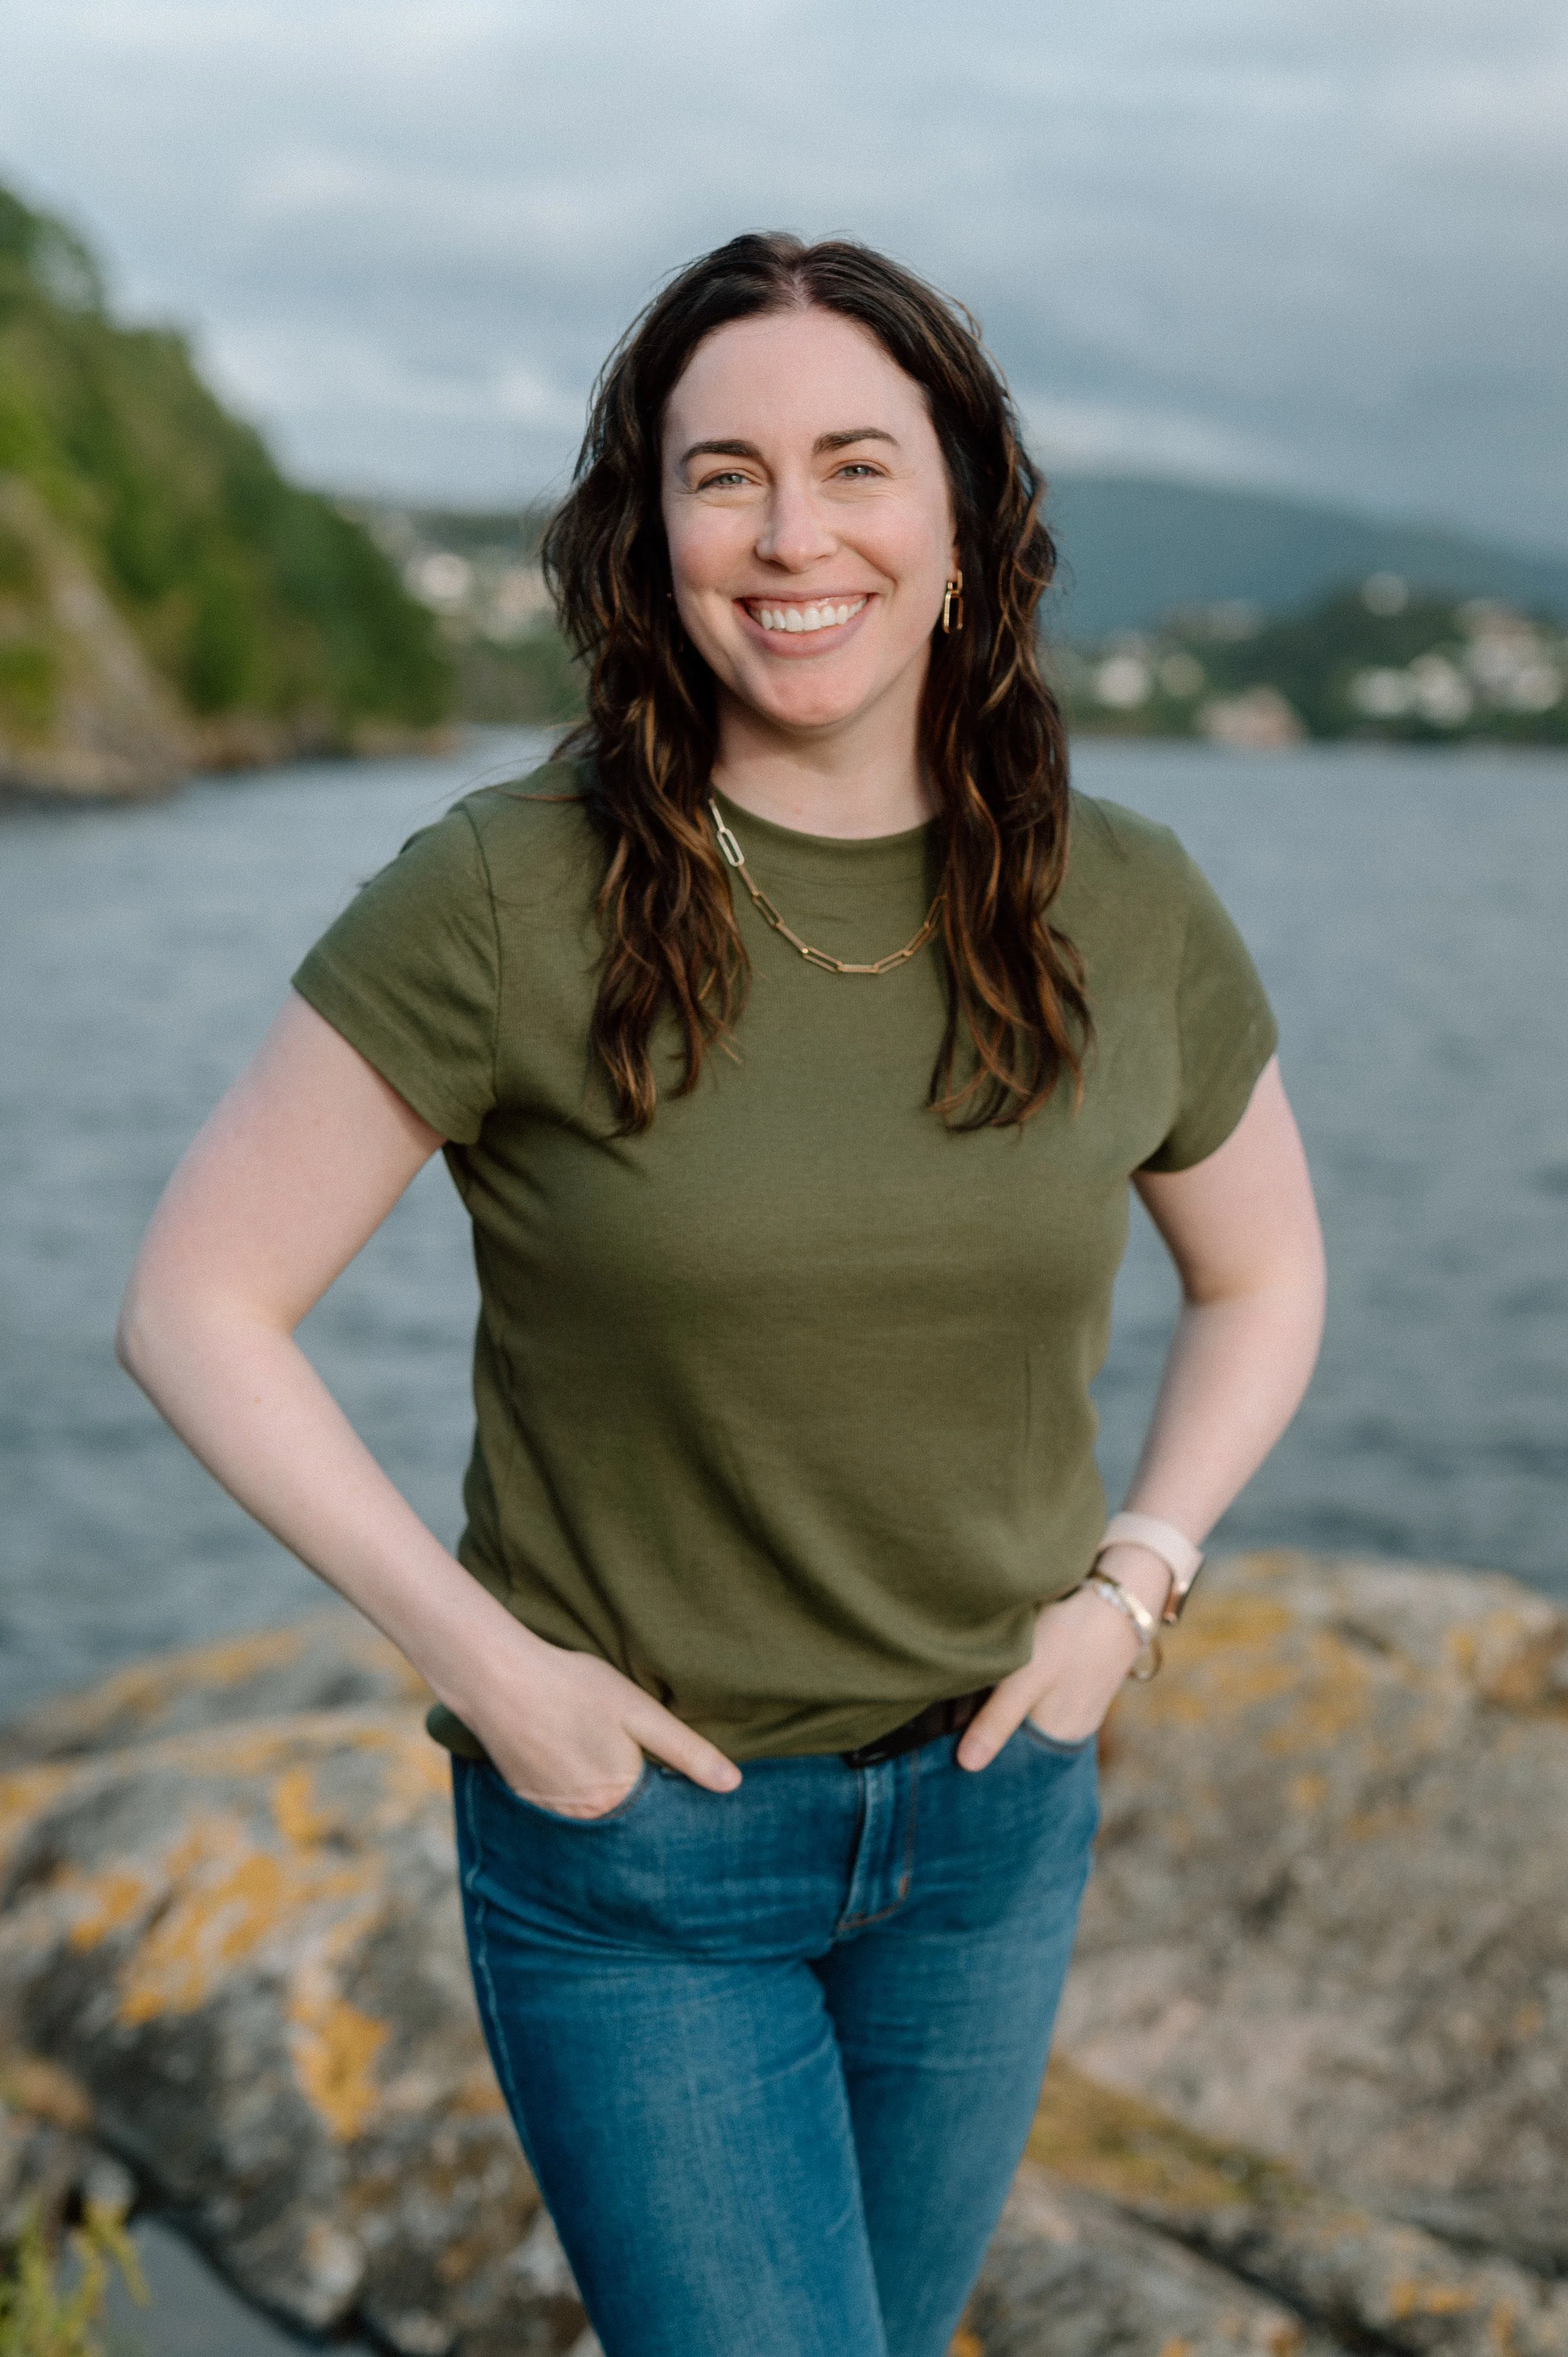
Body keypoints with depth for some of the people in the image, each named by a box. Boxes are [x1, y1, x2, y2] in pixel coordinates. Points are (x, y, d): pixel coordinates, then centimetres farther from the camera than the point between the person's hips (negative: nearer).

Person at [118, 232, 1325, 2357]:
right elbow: (197, 1304, -12)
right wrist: (485, 1660, -16)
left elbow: (1264, 1271, 10)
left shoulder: (1124, 915, -7)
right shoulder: (509, 900, -18)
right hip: (632, 1816, -4)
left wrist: (1135, 1578, -3)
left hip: (992, 1808, 4)